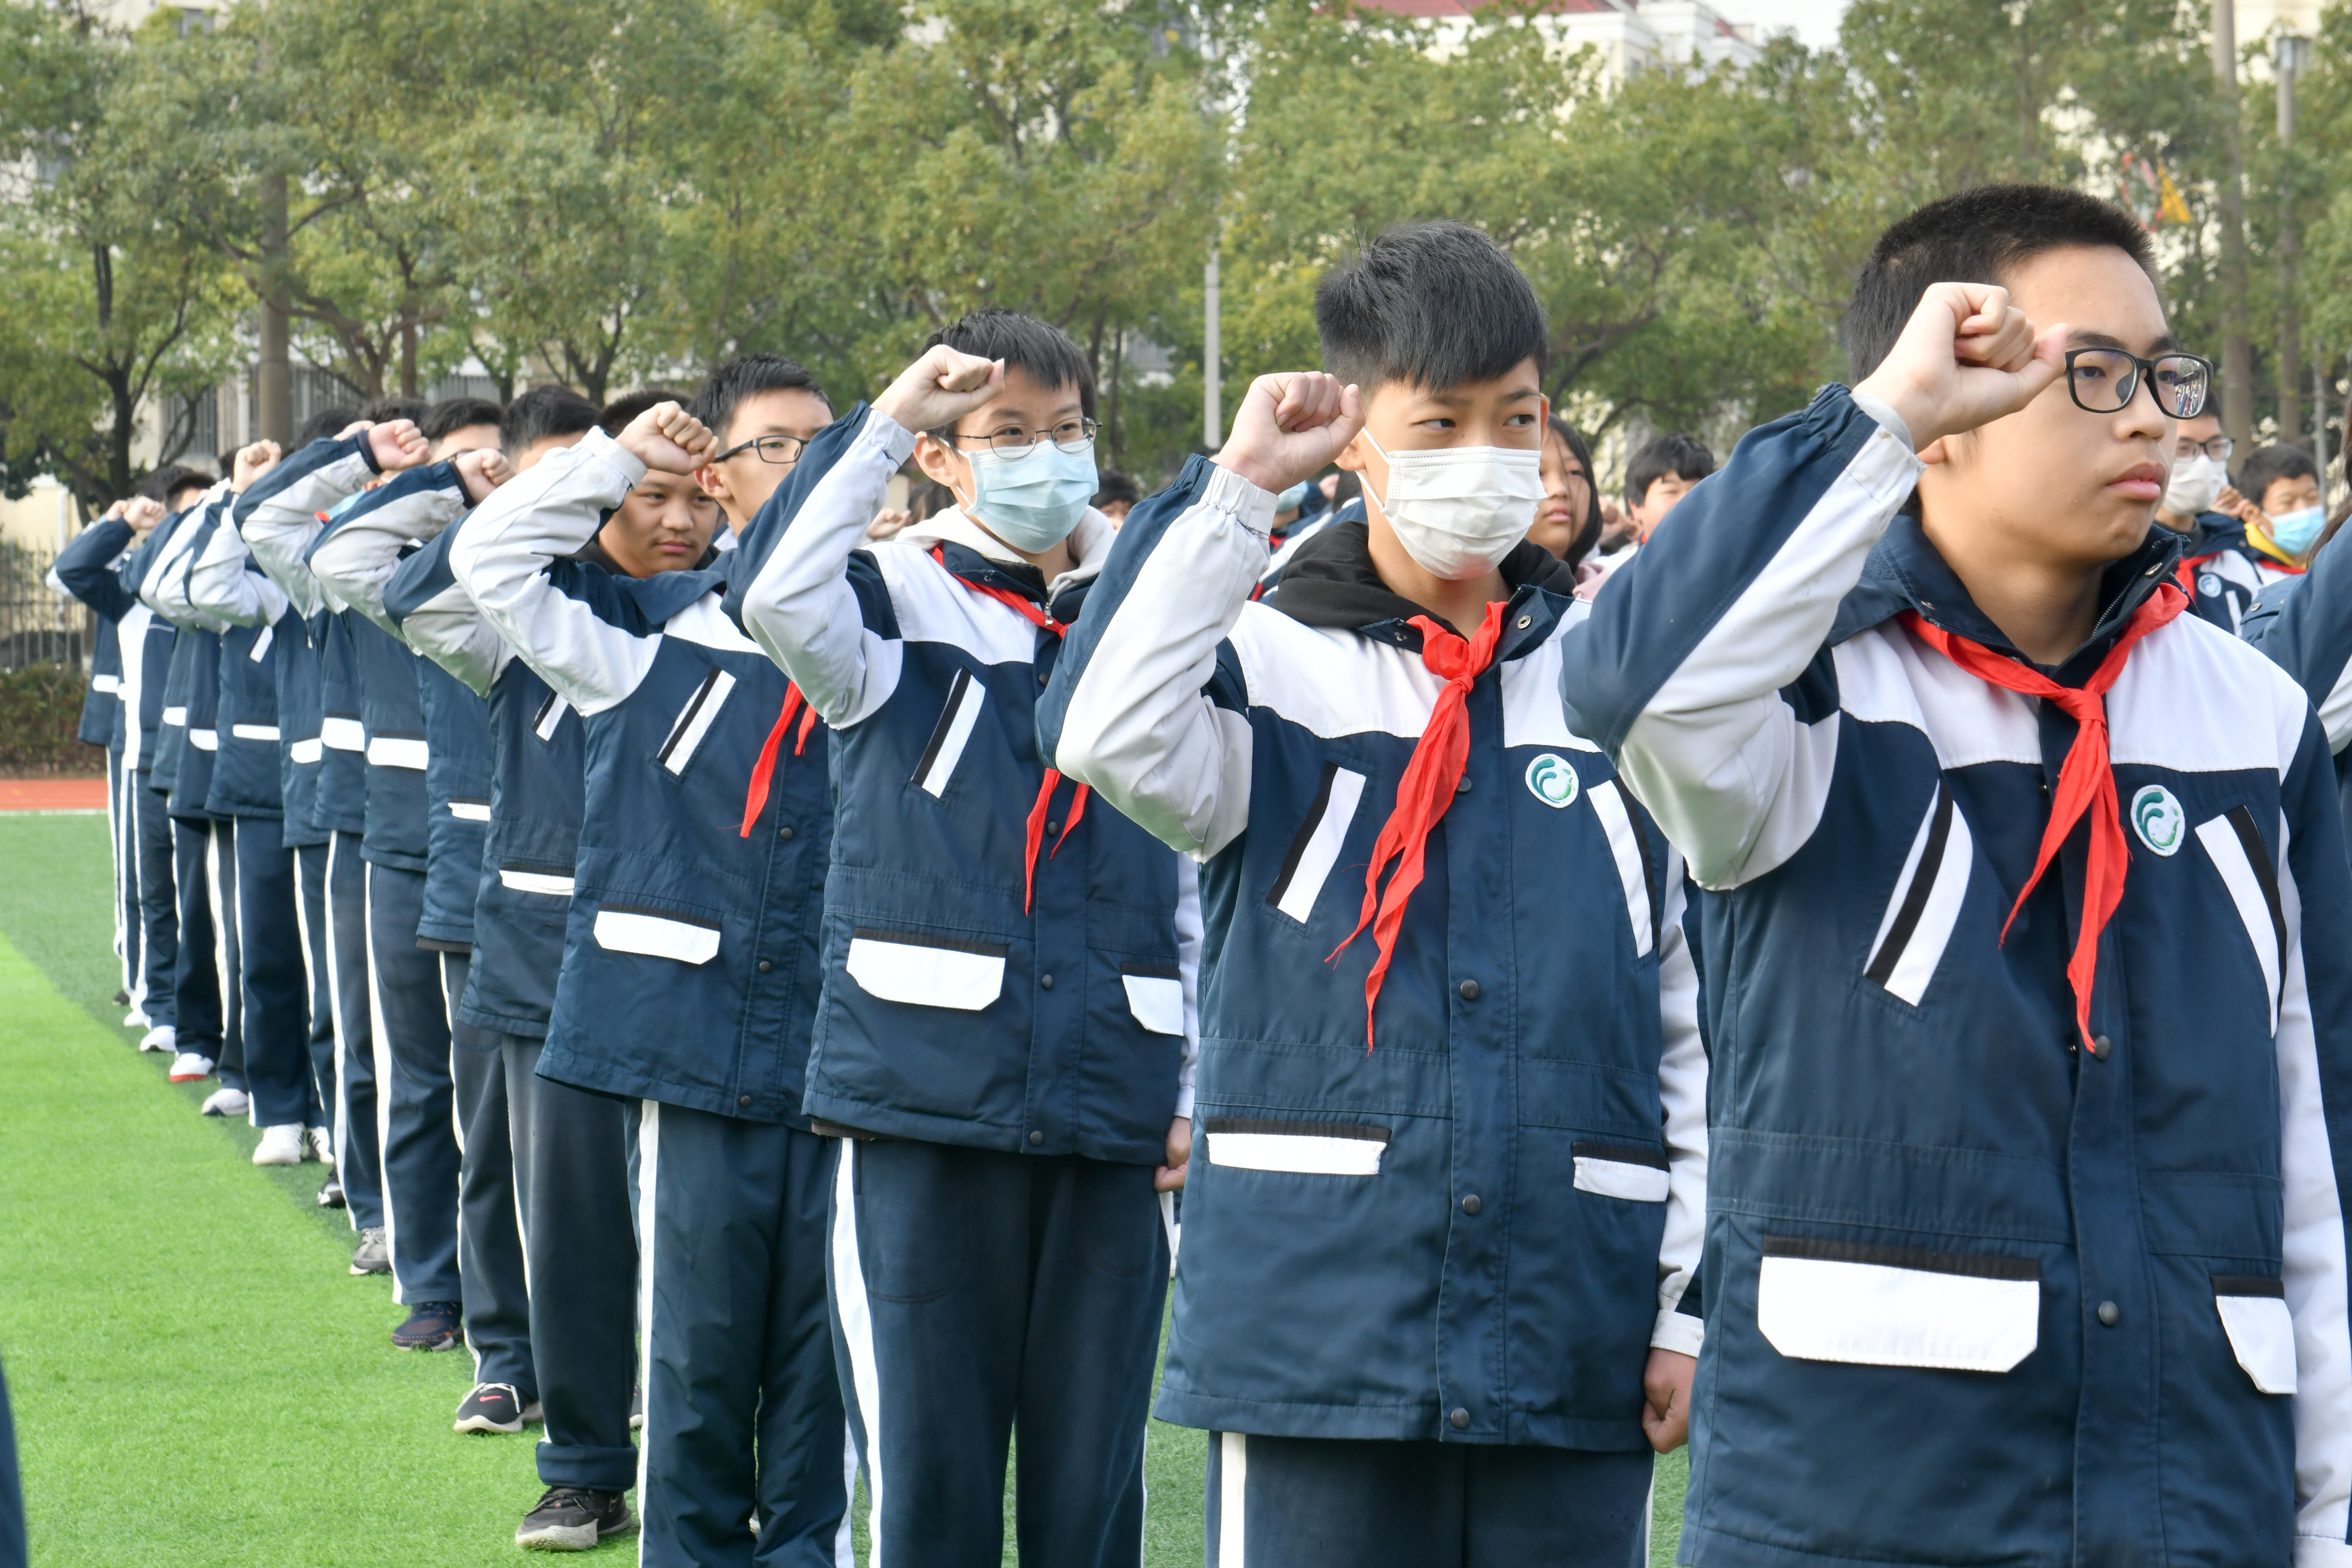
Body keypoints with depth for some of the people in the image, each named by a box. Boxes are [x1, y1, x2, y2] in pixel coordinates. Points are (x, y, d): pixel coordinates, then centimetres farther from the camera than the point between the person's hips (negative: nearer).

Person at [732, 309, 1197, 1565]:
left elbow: (1199, 880, 15)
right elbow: (775, 592, -22)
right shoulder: (898, 603, 3)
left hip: (1110, 1108, 3)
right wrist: (884, 422, -18)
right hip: (925, 1090, -3)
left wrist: (1197, 1087, 9)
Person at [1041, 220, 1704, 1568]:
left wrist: (1694, 1300, 4)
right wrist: (1236, 488, -12)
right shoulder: (1276, 664, 3)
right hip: (1319, 1328, -2)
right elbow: (1109, 733, -21)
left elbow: (1698, 1017, 10)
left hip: (1578, 1341, 2)